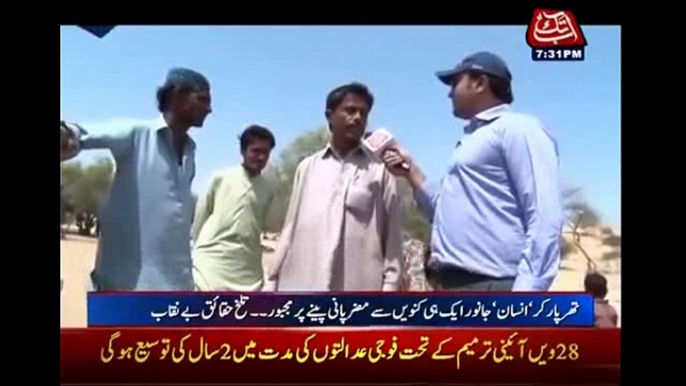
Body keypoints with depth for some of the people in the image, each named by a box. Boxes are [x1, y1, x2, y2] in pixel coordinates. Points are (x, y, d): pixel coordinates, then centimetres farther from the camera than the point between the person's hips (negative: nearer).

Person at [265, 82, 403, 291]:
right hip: (301, 288, 3)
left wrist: (390, 285, -4)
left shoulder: (380, 171, 6)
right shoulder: (307, 167, 15)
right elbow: (290, 229, 15)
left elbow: (392, 235, 4)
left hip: (358, 290, -2)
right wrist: (272, 281, 10)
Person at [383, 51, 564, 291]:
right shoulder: (472, 140, 26)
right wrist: (411, 172, 22)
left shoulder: (517, 129, -2)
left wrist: (526, 288, -23)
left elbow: (544, 218, -14)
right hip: (452, 287, 10)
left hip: (492, 288, -9)